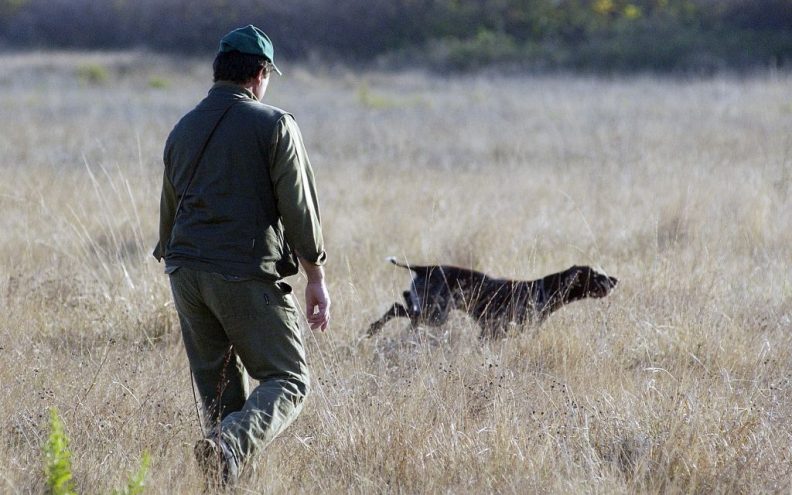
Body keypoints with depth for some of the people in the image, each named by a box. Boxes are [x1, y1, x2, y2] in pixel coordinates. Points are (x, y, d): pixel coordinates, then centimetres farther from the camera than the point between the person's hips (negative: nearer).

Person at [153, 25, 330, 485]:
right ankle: (230, 445, -28)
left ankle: (227, 481, 6)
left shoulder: (183, 130, 15)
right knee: (287, 381, -1)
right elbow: (299, 208, -6)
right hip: (247, 274, -6)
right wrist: (317, 279, 0)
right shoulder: (274, 125, -3)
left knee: (219, 386, 13)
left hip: (187, 272, 6)